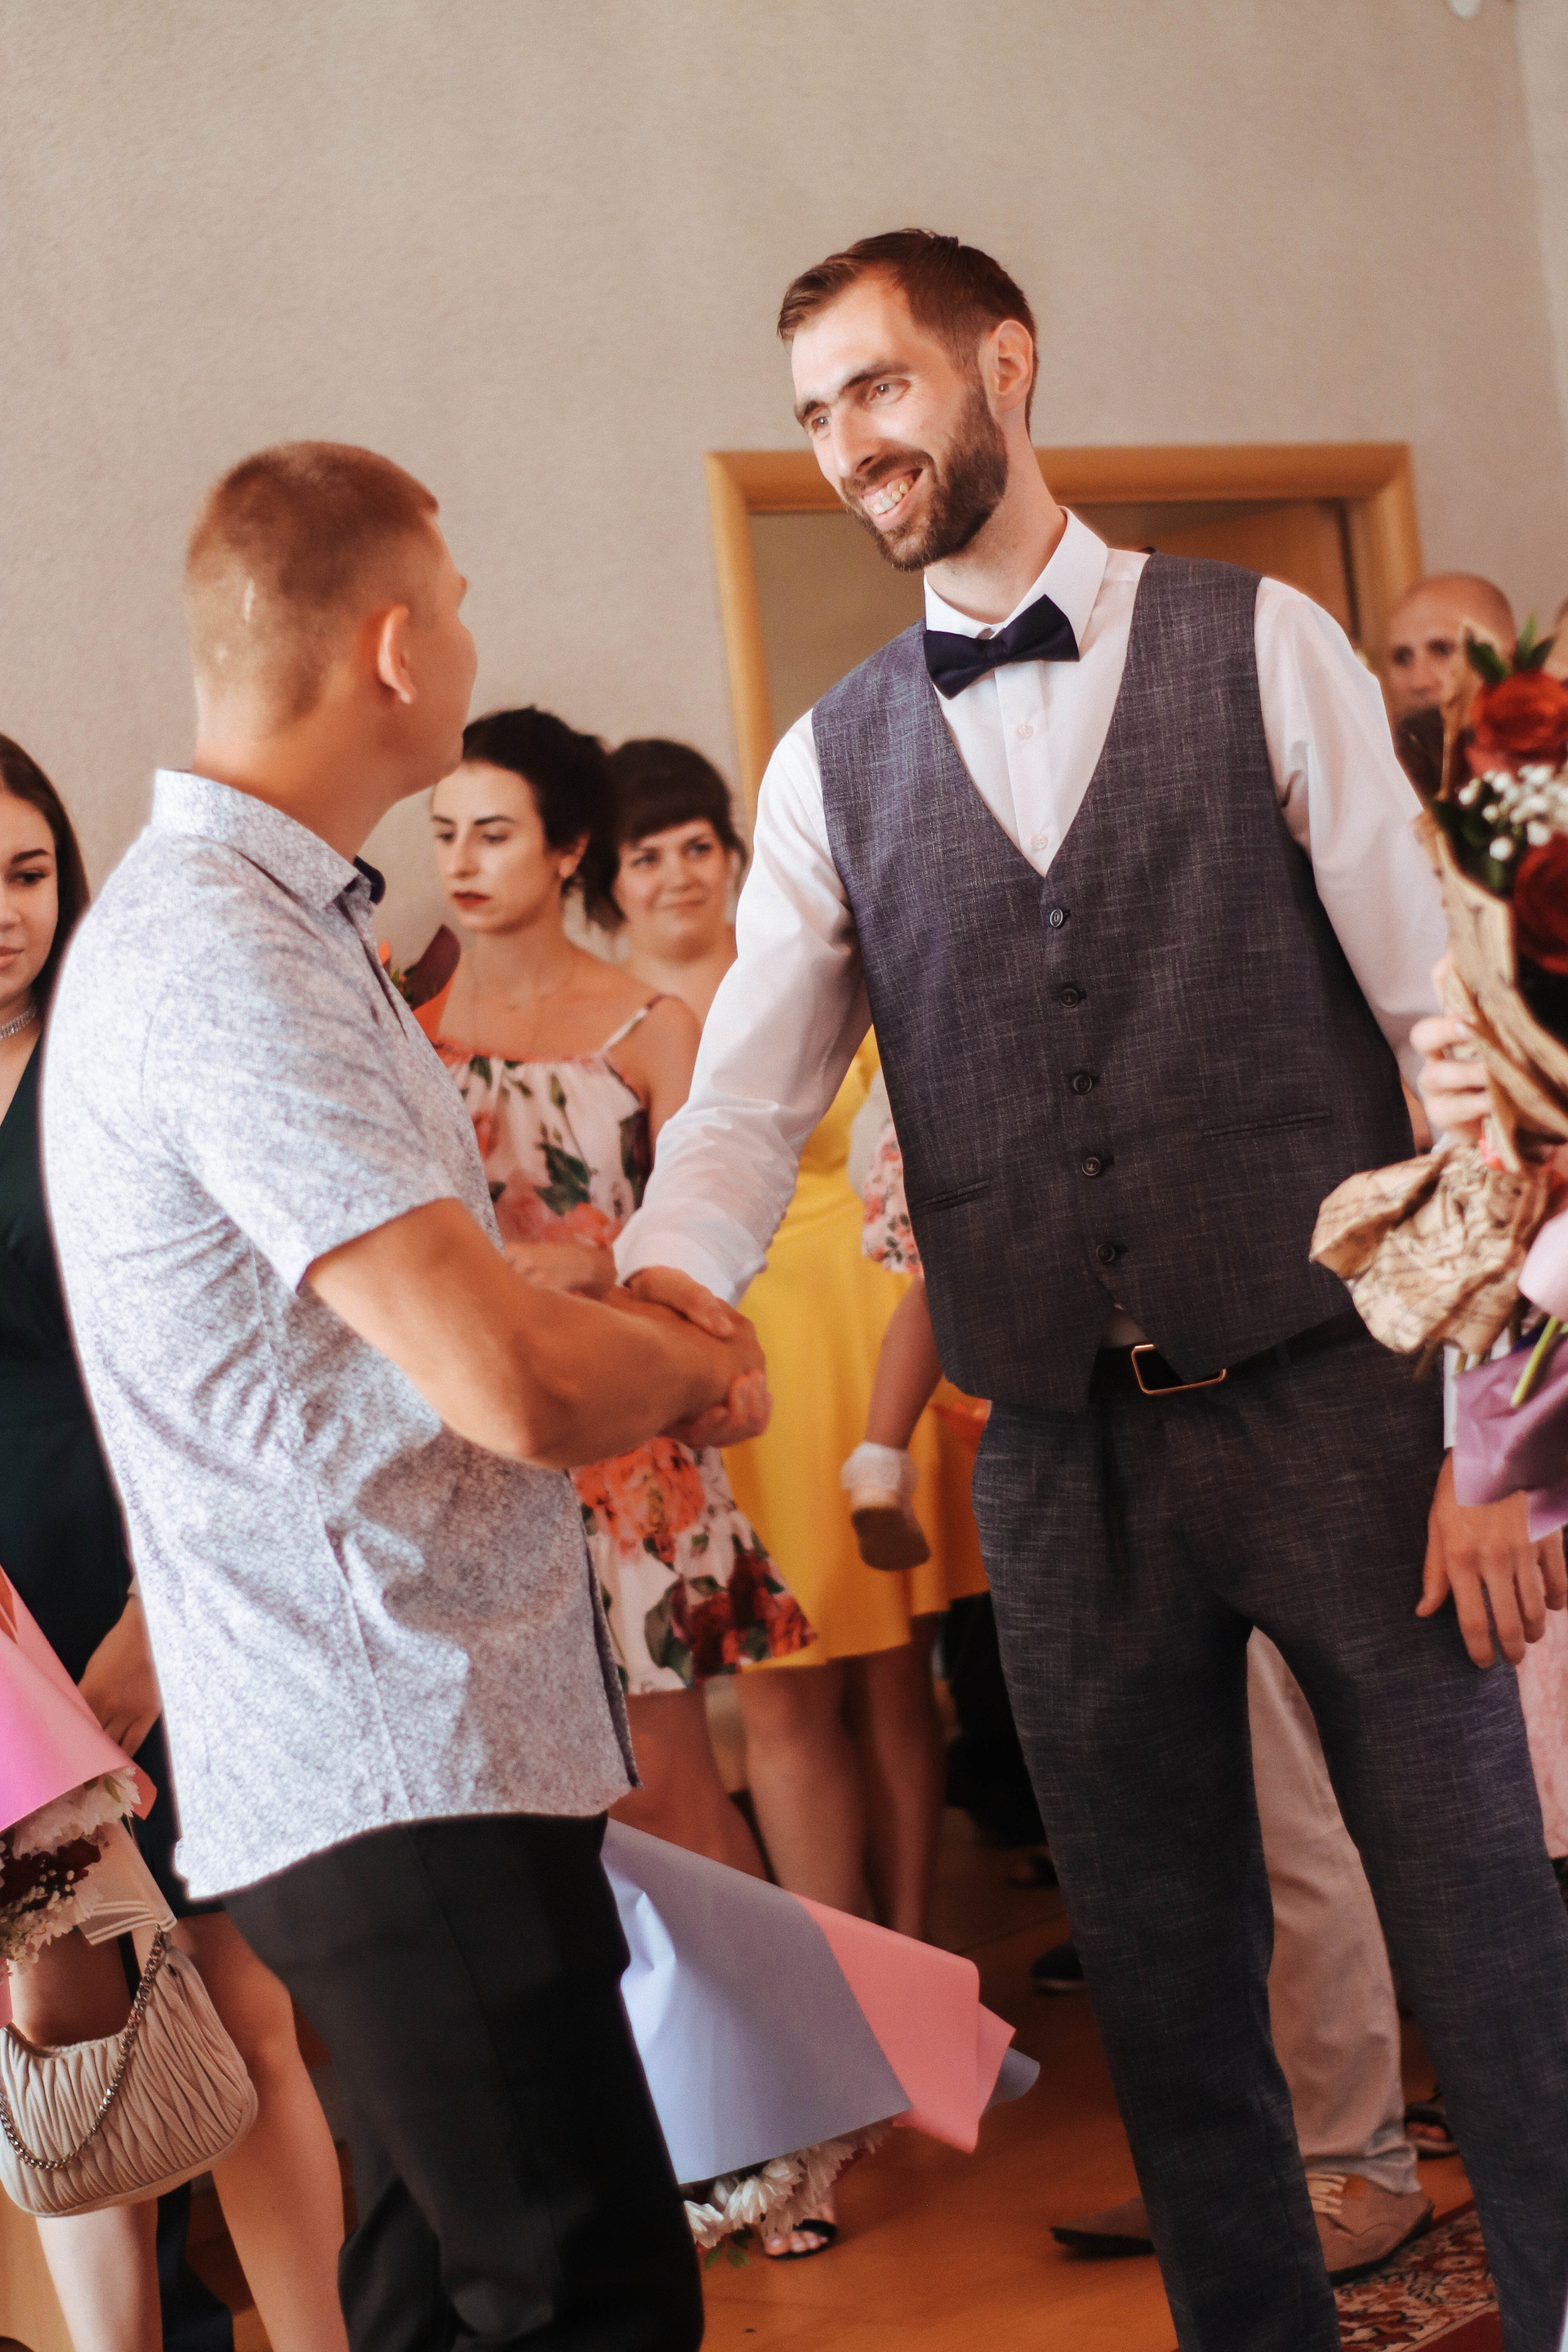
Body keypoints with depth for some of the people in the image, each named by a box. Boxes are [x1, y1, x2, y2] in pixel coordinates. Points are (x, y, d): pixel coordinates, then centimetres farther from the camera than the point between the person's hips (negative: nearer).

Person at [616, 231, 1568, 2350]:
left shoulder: (1262, 648, 1)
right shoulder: (831, 763, 8)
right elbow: (749, 1099, 1)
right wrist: (663, 1282, -22)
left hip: (1336, 1403, -2)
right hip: (1063, 1458, 3)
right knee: (1168, 1993, 12)